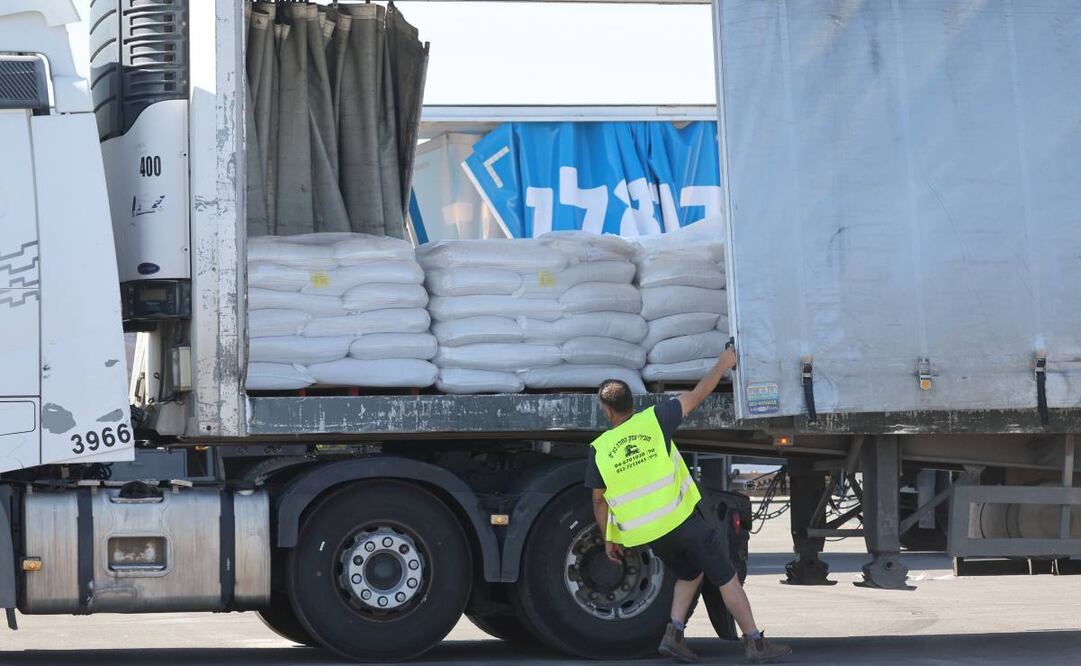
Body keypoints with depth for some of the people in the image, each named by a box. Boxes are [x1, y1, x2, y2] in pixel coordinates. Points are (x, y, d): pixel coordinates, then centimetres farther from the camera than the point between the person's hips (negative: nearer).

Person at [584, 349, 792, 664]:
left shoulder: (599, 450, -1)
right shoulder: (653, 419, -7)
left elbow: (599, 501, 6)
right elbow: (697, 395, 0)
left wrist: (609, 539, 18)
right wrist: (723, 365, 14)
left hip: (646, 533, 3)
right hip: (682, 519, -3)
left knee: (689, 574, 26)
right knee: (727, 578, 8)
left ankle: (673, 634, 10)